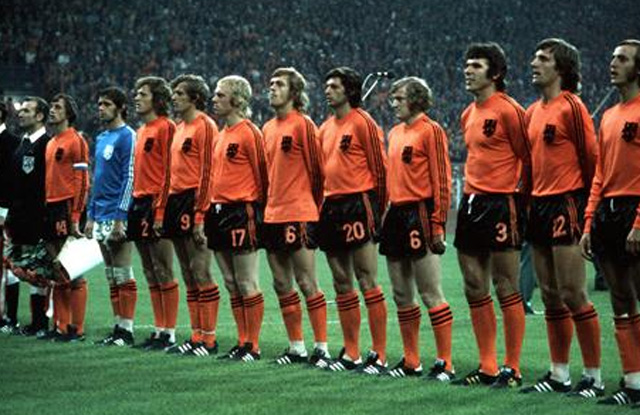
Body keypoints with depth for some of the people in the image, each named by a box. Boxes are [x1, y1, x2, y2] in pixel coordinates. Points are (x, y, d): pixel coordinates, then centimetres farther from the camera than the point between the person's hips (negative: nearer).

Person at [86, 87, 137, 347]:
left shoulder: (127, 136, -9)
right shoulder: (101, 139, 17)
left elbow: (130, 178, -14)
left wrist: (120, 217, -19)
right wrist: (91, 215, 18)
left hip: (117, 215, -9)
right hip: (101, 216, 9)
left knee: (123, 275, -6)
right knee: (111, 276, 10)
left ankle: (126, 330, -3)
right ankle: (118, 328, 14)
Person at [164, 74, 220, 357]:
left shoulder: (204, 126, -9)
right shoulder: (179, 128, 18)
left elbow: (207, 172, -15)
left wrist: (200, 215, -20)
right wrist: (165, 208, 16)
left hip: (194, 203, -10)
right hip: (176, 202, 10)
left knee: (201, 274, -7)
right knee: (189, 277, 10)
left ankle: (209, 339, -4)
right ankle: (196, 337, 14)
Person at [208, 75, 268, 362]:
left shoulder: (249, 132, -10)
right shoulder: (223, 134, 15)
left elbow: (261, 173, -11)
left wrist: (256, 209, -9)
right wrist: (212, 210, 15)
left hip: (242, 210, -9)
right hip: (220, 210, 9)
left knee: (247, 285, -4)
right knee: (231, 284, 11)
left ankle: (253, 346, 1)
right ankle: (242, 342, 17)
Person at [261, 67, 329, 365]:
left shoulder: (303, 124, -8)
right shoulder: (268, 128, 14)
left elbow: (317, 169, -6)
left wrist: (314, 209, -1)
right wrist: (267, 205, 13)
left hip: (299, 215, -8)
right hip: (273, 215, 8)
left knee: (306, 283, -5)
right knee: (282, 285, 9)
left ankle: (321, 347, 1)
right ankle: (296, 348, 16)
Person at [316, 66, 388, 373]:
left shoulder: (362, 122, -6)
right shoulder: (326, 128, 16)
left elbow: (380, 166, -7)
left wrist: (378, 207, -6)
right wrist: (323, 205, 12)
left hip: (357, 204, -8)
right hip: (331, 207, 8)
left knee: (367, 281, -9)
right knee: (342, 284, 10)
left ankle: (380, 355, -7)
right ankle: (351, 354, 15)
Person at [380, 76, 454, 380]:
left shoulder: (430, 130, -7)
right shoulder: (395, 133, 16)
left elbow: (442, 179, -11)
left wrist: (438, 224, -16)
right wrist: (387, 214, 13)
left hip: (419, 213, -8)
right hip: (396, 215, 8)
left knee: (430, 292, -8)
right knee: (402, 294, 11)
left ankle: (445, 363, -4)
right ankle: (411, 362, 18)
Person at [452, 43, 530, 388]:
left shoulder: (508, 110, -10)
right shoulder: (469, 114, 15)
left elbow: (527, 158, -8)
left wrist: (519, 199, -7)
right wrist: (472, 195, 17)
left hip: (500, 204, -9)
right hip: (471, 203, 9)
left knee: (506, 288, -4)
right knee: (475, 289, 9)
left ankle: (512, 369, 2)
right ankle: (487, 367, 16)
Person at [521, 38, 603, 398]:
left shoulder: (571, 106, -9)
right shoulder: (533, 111, 15)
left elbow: (591, 157, -10)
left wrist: (587, 205, -7)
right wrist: (529, 200, 13)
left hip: (565, 205, -8)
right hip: (539, 206, 8)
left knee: (574, 295, -8)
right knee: (551, 297, 10)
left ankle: (594, 377, -3)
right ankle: (559, 375, 16)